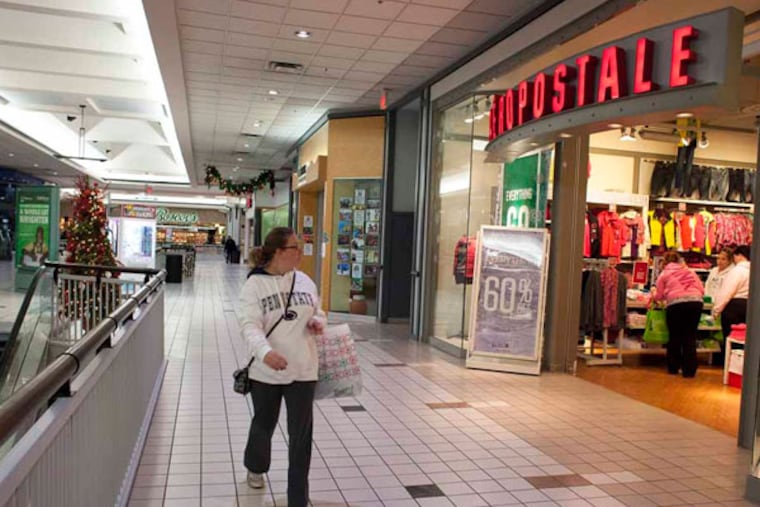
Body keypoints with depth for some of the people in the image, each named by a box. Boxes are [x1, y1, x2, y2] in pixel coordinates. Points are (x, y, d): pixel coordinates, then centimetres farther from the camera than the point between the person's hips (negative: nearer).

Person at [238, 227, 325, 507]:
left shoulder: (304, 281, 3)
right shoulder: (255, 284, -11)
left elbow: (318, 313, 16)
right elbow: (250, 325, -21)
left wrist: (318, 322, -8)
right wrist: (265, 352, -39)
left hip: (302, 370, 3)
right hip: (266, 370, -2)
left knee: (301, 434, 3)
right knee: (263, 424, 20)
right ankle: (255, 468, 51)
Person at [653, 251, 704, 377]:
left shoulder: (664, 274, 16)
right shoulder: (690, 272, 24)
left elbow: (659, 296, 14)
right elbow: (702, 290, 18)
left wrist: (654, 296, 36)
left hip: (675, 304, -2)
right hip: (695, 302, 2)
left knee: (675, 336, 11)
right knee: (690, 337, 7)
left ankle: (673, 368, 18)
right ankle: (689, 370, 5)